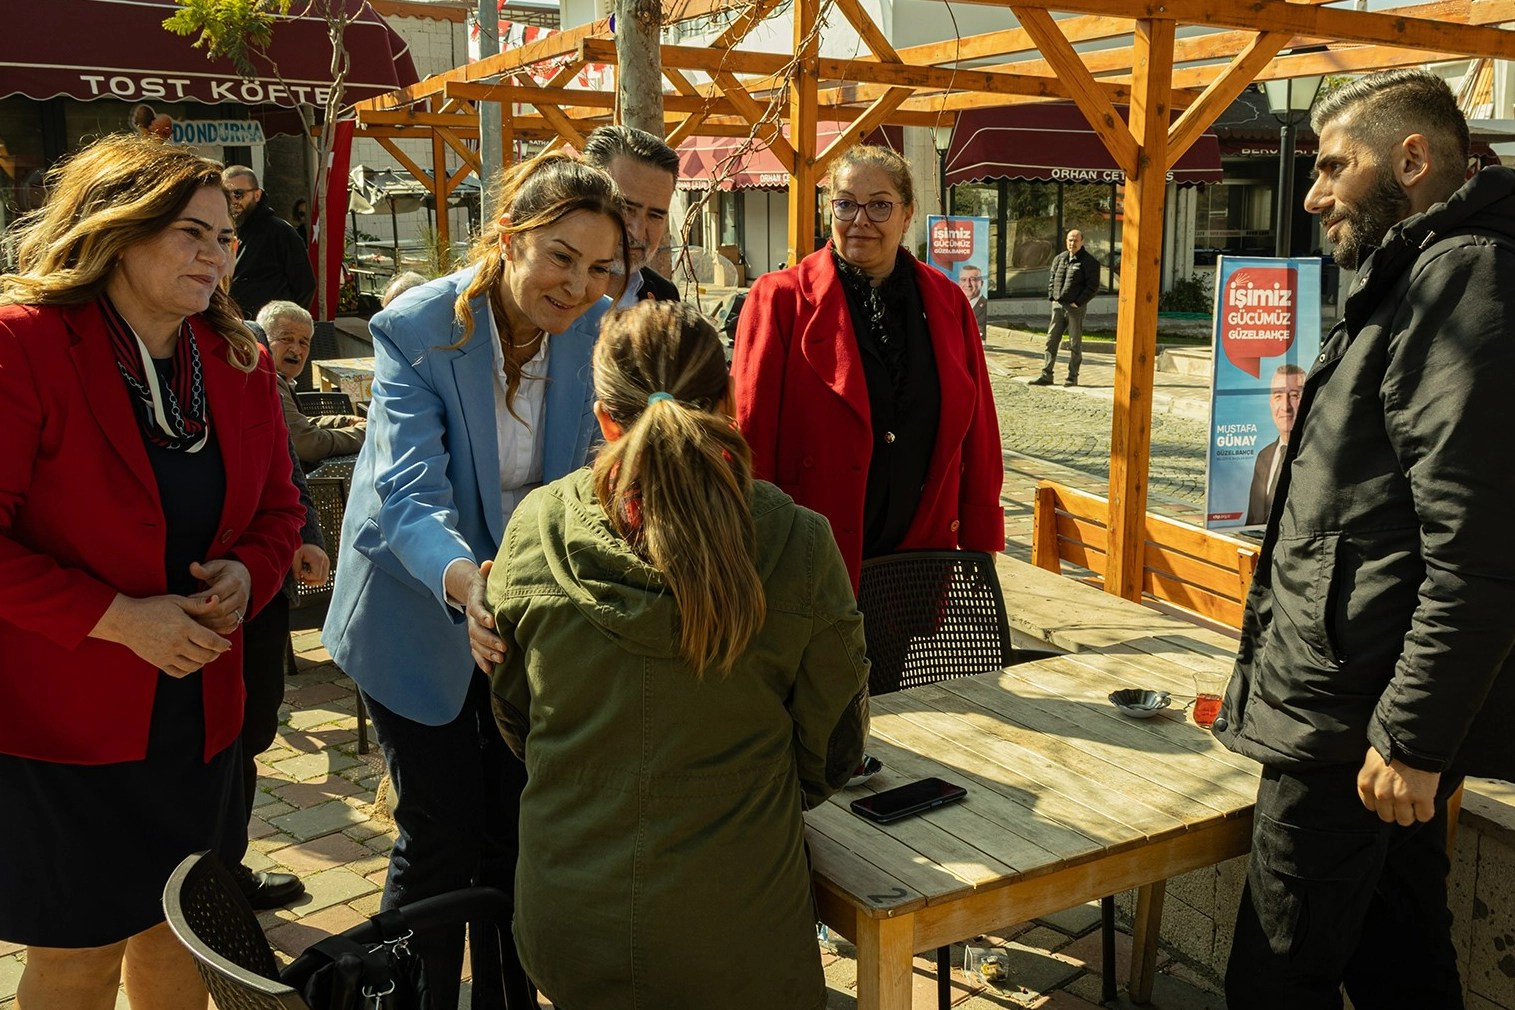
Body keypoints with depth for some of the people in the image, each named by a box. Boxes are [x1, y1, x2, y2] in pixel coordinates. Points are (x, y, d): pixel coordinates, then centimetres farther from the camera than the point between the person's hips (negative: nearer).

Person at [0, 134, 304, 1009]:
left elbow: (278, 508, 12)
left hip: (198, 707, 6)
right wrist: (119, 617, -22)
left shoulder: (237, 360, 4)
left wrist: (246, 574, -9)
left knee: (179, 929, 19)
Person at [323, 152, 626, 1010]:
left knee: (520, 830, 15)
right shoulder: (417, 329, -21)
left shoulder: (597, 330, -10)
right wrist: (464, 579, -50)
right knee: (443, 840, 2)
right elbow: (409, 495, -30)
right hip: (422, 613, -3)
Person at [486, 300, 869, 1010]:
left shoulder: (535, 527, -9)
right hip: (731, 930, -2)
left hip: (564, 922, 2)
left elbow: (512, 711, 6)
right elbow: (832, 744, -1)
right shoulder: (799, 545, -15)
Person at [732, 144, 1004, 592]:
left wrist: (980, 547, 8)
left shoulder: (946, 301, 7)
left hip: (921, 553, 3)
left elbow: (977, 433, 9)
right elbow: (751, 433, -6)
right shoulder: (781, 299, -4)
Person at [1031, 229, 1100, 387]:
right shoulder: (1059, 258, 11)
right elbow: (1051, 278, 20)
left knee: (1075, 344, 3)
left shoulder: (1089, 261, -7)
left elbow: (1093, 286, -10)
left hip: (1075, 307, -6)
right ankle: (1046, 375, 9)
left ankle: (1073, 377, 9)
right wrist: (1052, 296, 7)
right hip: (1058, 305, 6)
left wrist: (1078, 302, -14)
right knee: (1051, 340, 5)